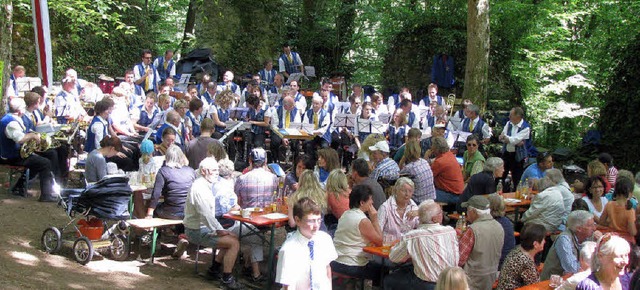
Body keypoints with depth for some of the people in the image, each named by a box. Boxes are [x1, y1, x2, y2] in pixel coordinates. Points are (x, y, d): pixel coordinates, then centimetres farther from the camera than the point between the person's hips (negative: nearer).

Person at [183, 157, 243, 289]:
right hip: (197, 232, -10)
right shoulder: (199, 188, -22)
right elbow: (206, 214, -28)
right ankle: (227, 278, -7)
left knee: (233, 238, 12)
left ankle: (214, 268, 19)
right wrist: (219, 230, -18)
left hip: (203, 227, 10)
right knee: (234, 243, -16)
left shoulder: (205, 185, 12)